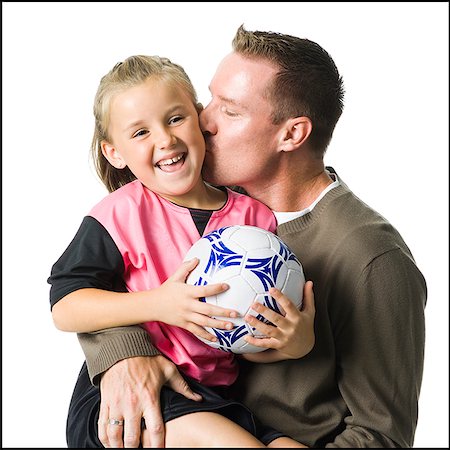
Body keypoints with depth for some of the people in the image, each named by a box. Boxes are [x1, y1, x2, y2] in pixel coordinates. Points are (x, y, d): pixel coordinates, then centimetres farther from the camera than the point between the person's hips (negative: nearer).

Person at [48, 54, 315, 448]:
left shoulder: (254, 216, 5)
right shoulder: (121, 213, -4)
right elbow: (65, 308, -8)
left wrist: (295, 344, -16)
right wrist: (159, 304, -21)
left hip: (217, 397, 4)